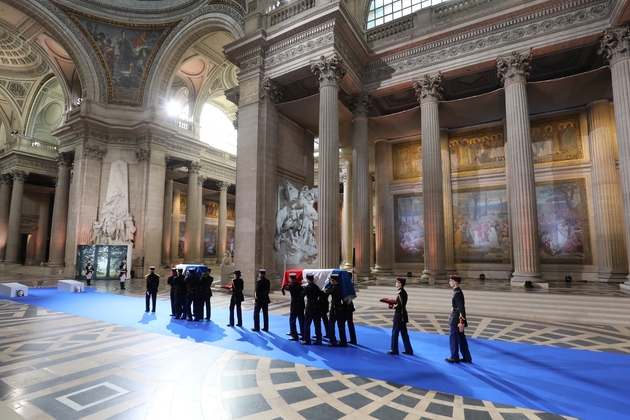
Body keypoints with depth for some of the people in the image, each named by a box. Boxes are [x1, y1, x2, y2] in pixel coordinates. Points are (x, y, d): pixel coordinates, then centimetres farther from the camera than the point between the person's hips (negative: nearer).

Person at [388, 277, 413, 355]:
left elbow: (399, 305, -24)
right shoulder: (404, 292, 9)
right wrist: (393, 303, 7)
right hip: (403, 315, 9)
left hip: (399, 315, -9)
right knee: (404, 333, 15)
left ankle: (394, 350, 14)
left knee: (395, 332, 3)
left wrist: (392, 306, -8)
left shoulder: (399, 293, -20)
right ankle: (408, 350, 21)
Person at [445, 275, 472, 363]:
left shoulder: (457, 293, -20)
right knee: (461, 338, 15)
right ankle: (467, 358, 23)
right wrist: (452, 315, 22)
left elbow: (461, 308, -23)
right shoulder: (457, 291, 9)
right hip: (458, 317, 9)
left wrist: (461, 322, -23)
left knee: (453, 338, 2)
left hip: (457, 319, -9)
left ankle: (454, 358, 12)